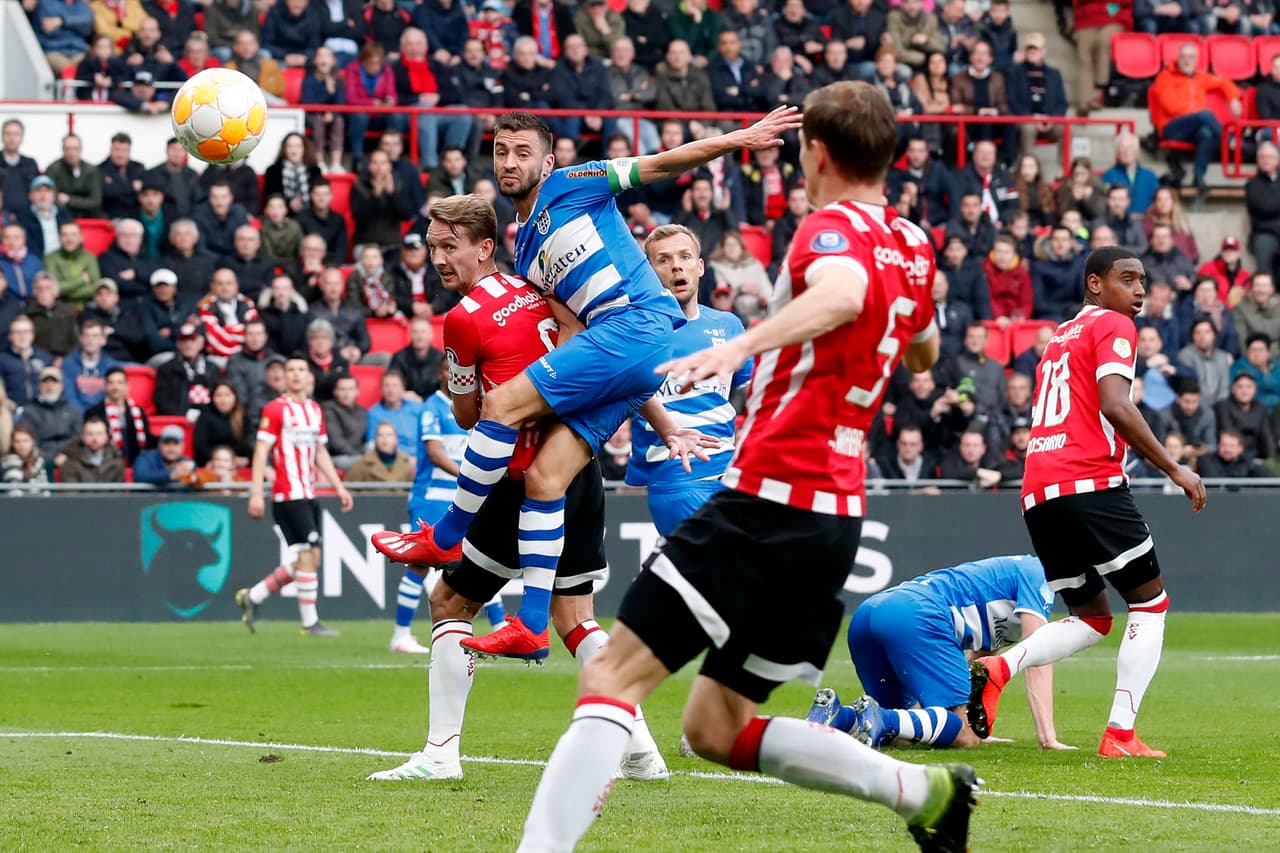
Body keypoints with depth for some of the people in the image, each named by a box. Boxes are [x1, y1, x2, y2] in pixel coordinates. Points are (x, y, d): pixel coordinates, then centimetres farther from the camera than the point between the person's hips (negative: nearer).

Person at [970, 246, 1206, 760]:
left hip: (1037, 494, 8)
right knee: (1151, 602, 5)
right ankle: (1120, 735, -5)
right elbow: (1115, 406, -14)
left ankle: (998, 668, -8)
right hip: (1089, 484, -8)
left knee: (1091, 619, 17)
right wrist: (1174, 469, -9)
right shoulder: (1113, 326, 1)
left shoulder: (1059, 338, 27)